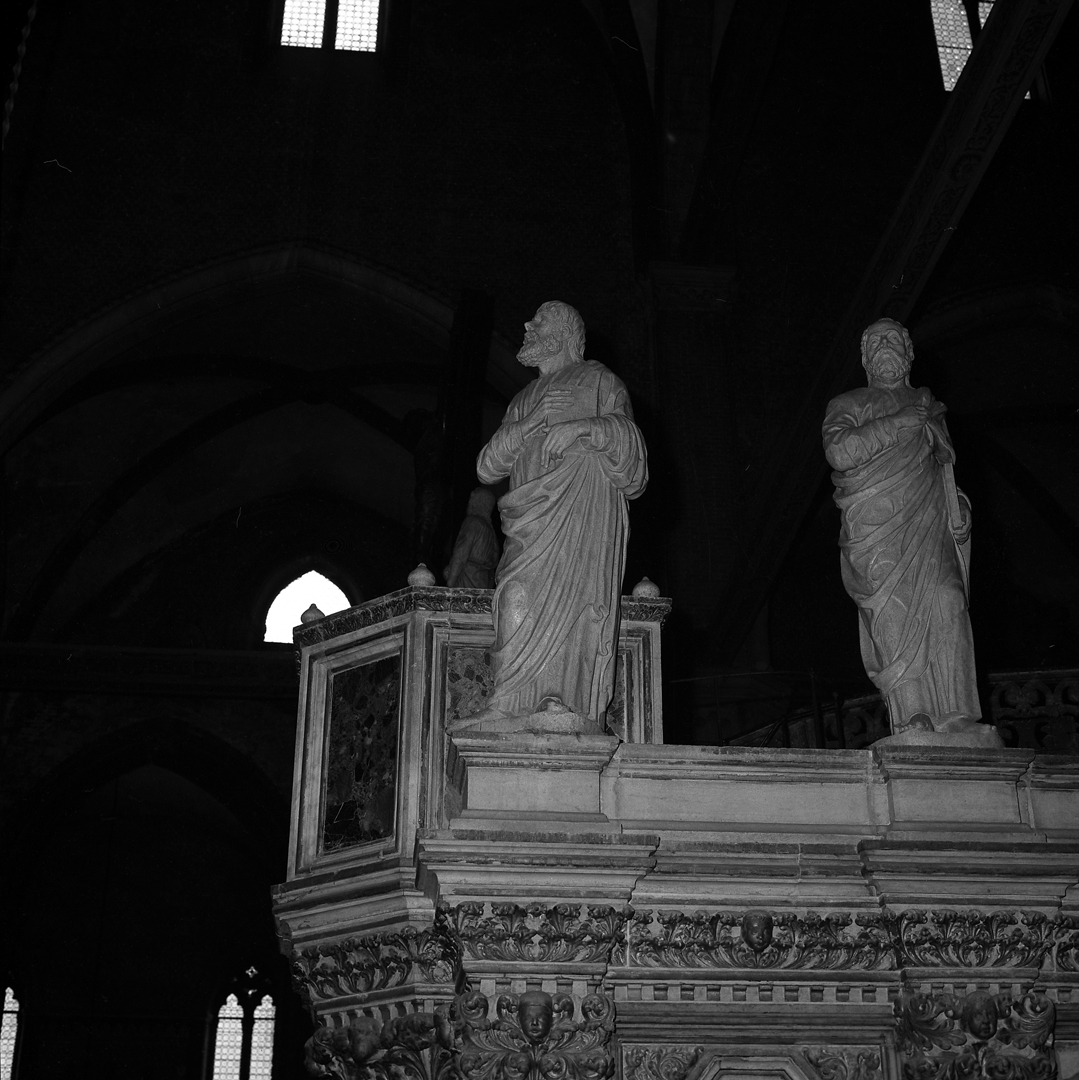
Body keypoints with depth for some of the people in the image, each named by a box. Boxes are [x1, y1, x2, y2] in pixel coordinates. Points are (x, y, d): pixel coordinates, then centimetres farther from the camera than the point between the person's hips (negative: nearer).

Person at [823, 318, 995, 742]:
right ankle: (912, 719, -25)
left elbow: (945, 468, 27)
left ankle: (955, 717, -22)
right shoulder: (846, 406, 18)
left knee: (947, 604, -18)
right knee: (894, 613, -20)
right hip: (876, 531, -2)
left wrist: (958, 510, 8)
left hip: (928, 529, 3)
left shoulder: (929, 405, 29)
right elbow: (839, 452, -3)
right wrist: (897, 422, -4)